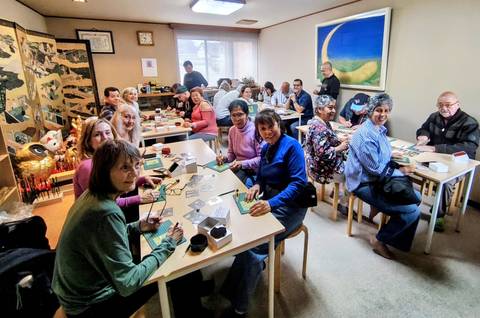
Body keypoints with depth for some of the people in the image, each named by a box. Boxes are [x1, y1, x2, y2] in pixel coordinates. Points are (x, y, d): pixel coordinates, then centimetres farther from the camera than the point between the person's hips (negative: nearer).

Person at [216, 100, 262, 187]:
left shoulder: (255, 131, -18)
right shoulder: (232, 130, 2)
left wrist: (242, 164, -24)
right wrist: (225, 158, -8)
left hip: (253, 172, -6)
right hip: (239, 169, 6)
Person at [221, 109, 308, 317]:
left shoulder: (292, 146, -14)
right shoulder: (266, 148, 8)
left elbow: (298, 183, -22)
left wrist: (271, 203, -33)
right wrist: (257, 186, -10)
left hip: (289, 206, -7)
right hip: (268, 201, 7)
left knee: (254, 245, -21)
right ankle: (256, 264, 16)